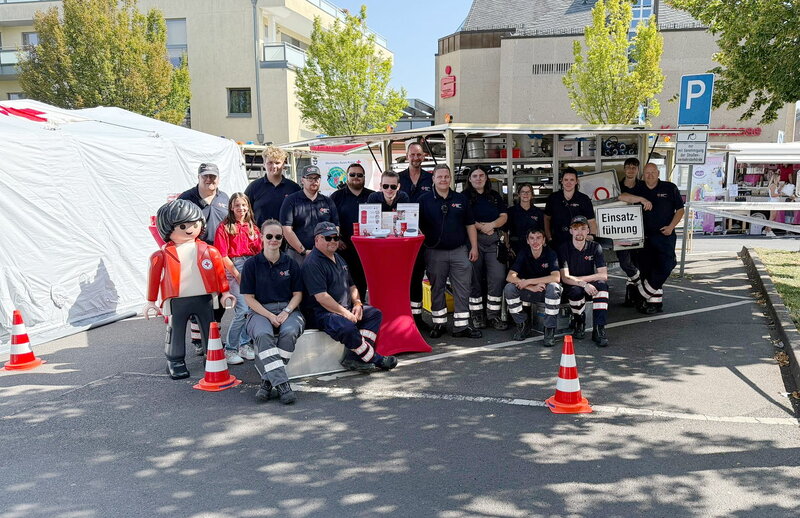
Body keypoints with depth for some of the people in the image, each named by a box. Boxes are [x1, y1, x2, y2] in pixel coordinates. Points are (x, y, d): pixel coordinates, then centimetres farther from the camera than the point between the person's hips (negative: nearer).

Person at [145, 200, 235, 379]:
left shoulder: (209, 250, 0)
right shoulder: (162, 255, -3)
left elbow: (220, 272, 7)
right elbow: (154, 277, 2)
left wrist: (225, 292, 9)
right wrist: (151, 301, 4)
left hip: (205, 298, 2)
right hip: (177, 301, -2)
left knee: (210, 330, 12)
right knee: (176, 332, 8)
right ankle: (175, 362, 22)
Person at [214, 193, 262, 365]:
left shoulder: (252, 227, 16)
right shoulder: (224, 227, 1)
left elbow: (259, 251, 16)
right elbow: (222, 255, -5)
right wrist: (237, 275, -9)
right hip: (233, 268, -5)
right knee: (243, 309, -13)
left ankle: (245, 344, 17)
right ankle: (230, 349, -1)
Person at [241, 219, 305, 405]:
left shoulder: (290, 263, 11)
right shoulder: (252, 264, 5)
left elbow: (297, 294, 10)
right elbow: (248, 297, 2)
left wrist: (286, 312, -9)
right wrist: (270, 316, -11)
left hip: (288, 309, 1)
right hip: (260, 311, -1)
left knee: (289, 332, -33)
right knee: (263, 335, -36)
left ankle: (268, 381, -22)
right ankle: (282, 384, -36)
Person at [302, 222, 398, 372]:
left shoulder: (338, 258, 18)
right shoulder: (312, 263, -13)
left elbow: (351, 285, 24)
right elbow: (321, 297, -22)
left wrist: (357, 303, 4)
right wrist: (345, 313, -21)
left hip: (346, 309, 10)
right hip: (324, 313, -10)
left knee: (375, 313, 4)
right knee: (348, 328, -35)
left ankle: (358, 355, -11)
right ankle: (373, 358, -14)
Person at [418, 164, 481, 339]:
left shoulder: (461, 199, 9)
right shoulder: (424, 200, 2)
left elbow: (470, 225, 12)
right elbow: (417, 225, 1)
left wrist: (474, 247, 6)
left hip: (459, 251, 2)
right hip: (435, 252, -1)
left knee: (462, 289, 1)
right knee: (436, 288, 8)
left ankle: (461, 325, 8)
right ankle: (439, 323, 21)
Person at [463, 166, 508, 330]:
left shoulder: (495, 196, 17)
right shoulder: (465, 196, 5)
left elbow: (504, 216, 10)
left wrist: (492, 224, -10)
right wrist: (481, 227, -16)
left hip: (494, 241, 3)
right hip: (473, 240, -3)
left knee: (498, 277, -3)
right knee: (475, 278, 1)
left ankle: (494, 315, 5)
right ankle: (476, 315, 11)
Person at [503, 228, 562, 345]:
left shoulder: (550, 253, -13)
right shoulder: (523, 253, -7)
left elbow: (556, 277, -28)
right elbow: (510, 277, -17)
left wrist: (529, 281, -29)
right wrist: (532, 287, -29)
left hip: (546, 292, -2)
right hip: (529, 292, 3)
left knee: (553, 287, -36)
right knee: (509, 288, -23)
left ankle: (549, 330, -21)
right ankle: (523, 326, -4)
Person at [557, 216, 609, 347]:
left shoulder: (595, 247, -2)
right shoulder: (564, 249, -7)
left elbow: (603, 275, -10)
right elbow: (565, 278, -17)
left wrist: (578, 279, -15)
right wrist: (583, 284, -33)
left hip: (590, 288, 2)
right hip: (572, 288, -2)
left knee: (602, 285, -30)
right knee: (576, 290, -35)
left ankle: (599, 329, -30)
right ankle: (579, 322, -5)